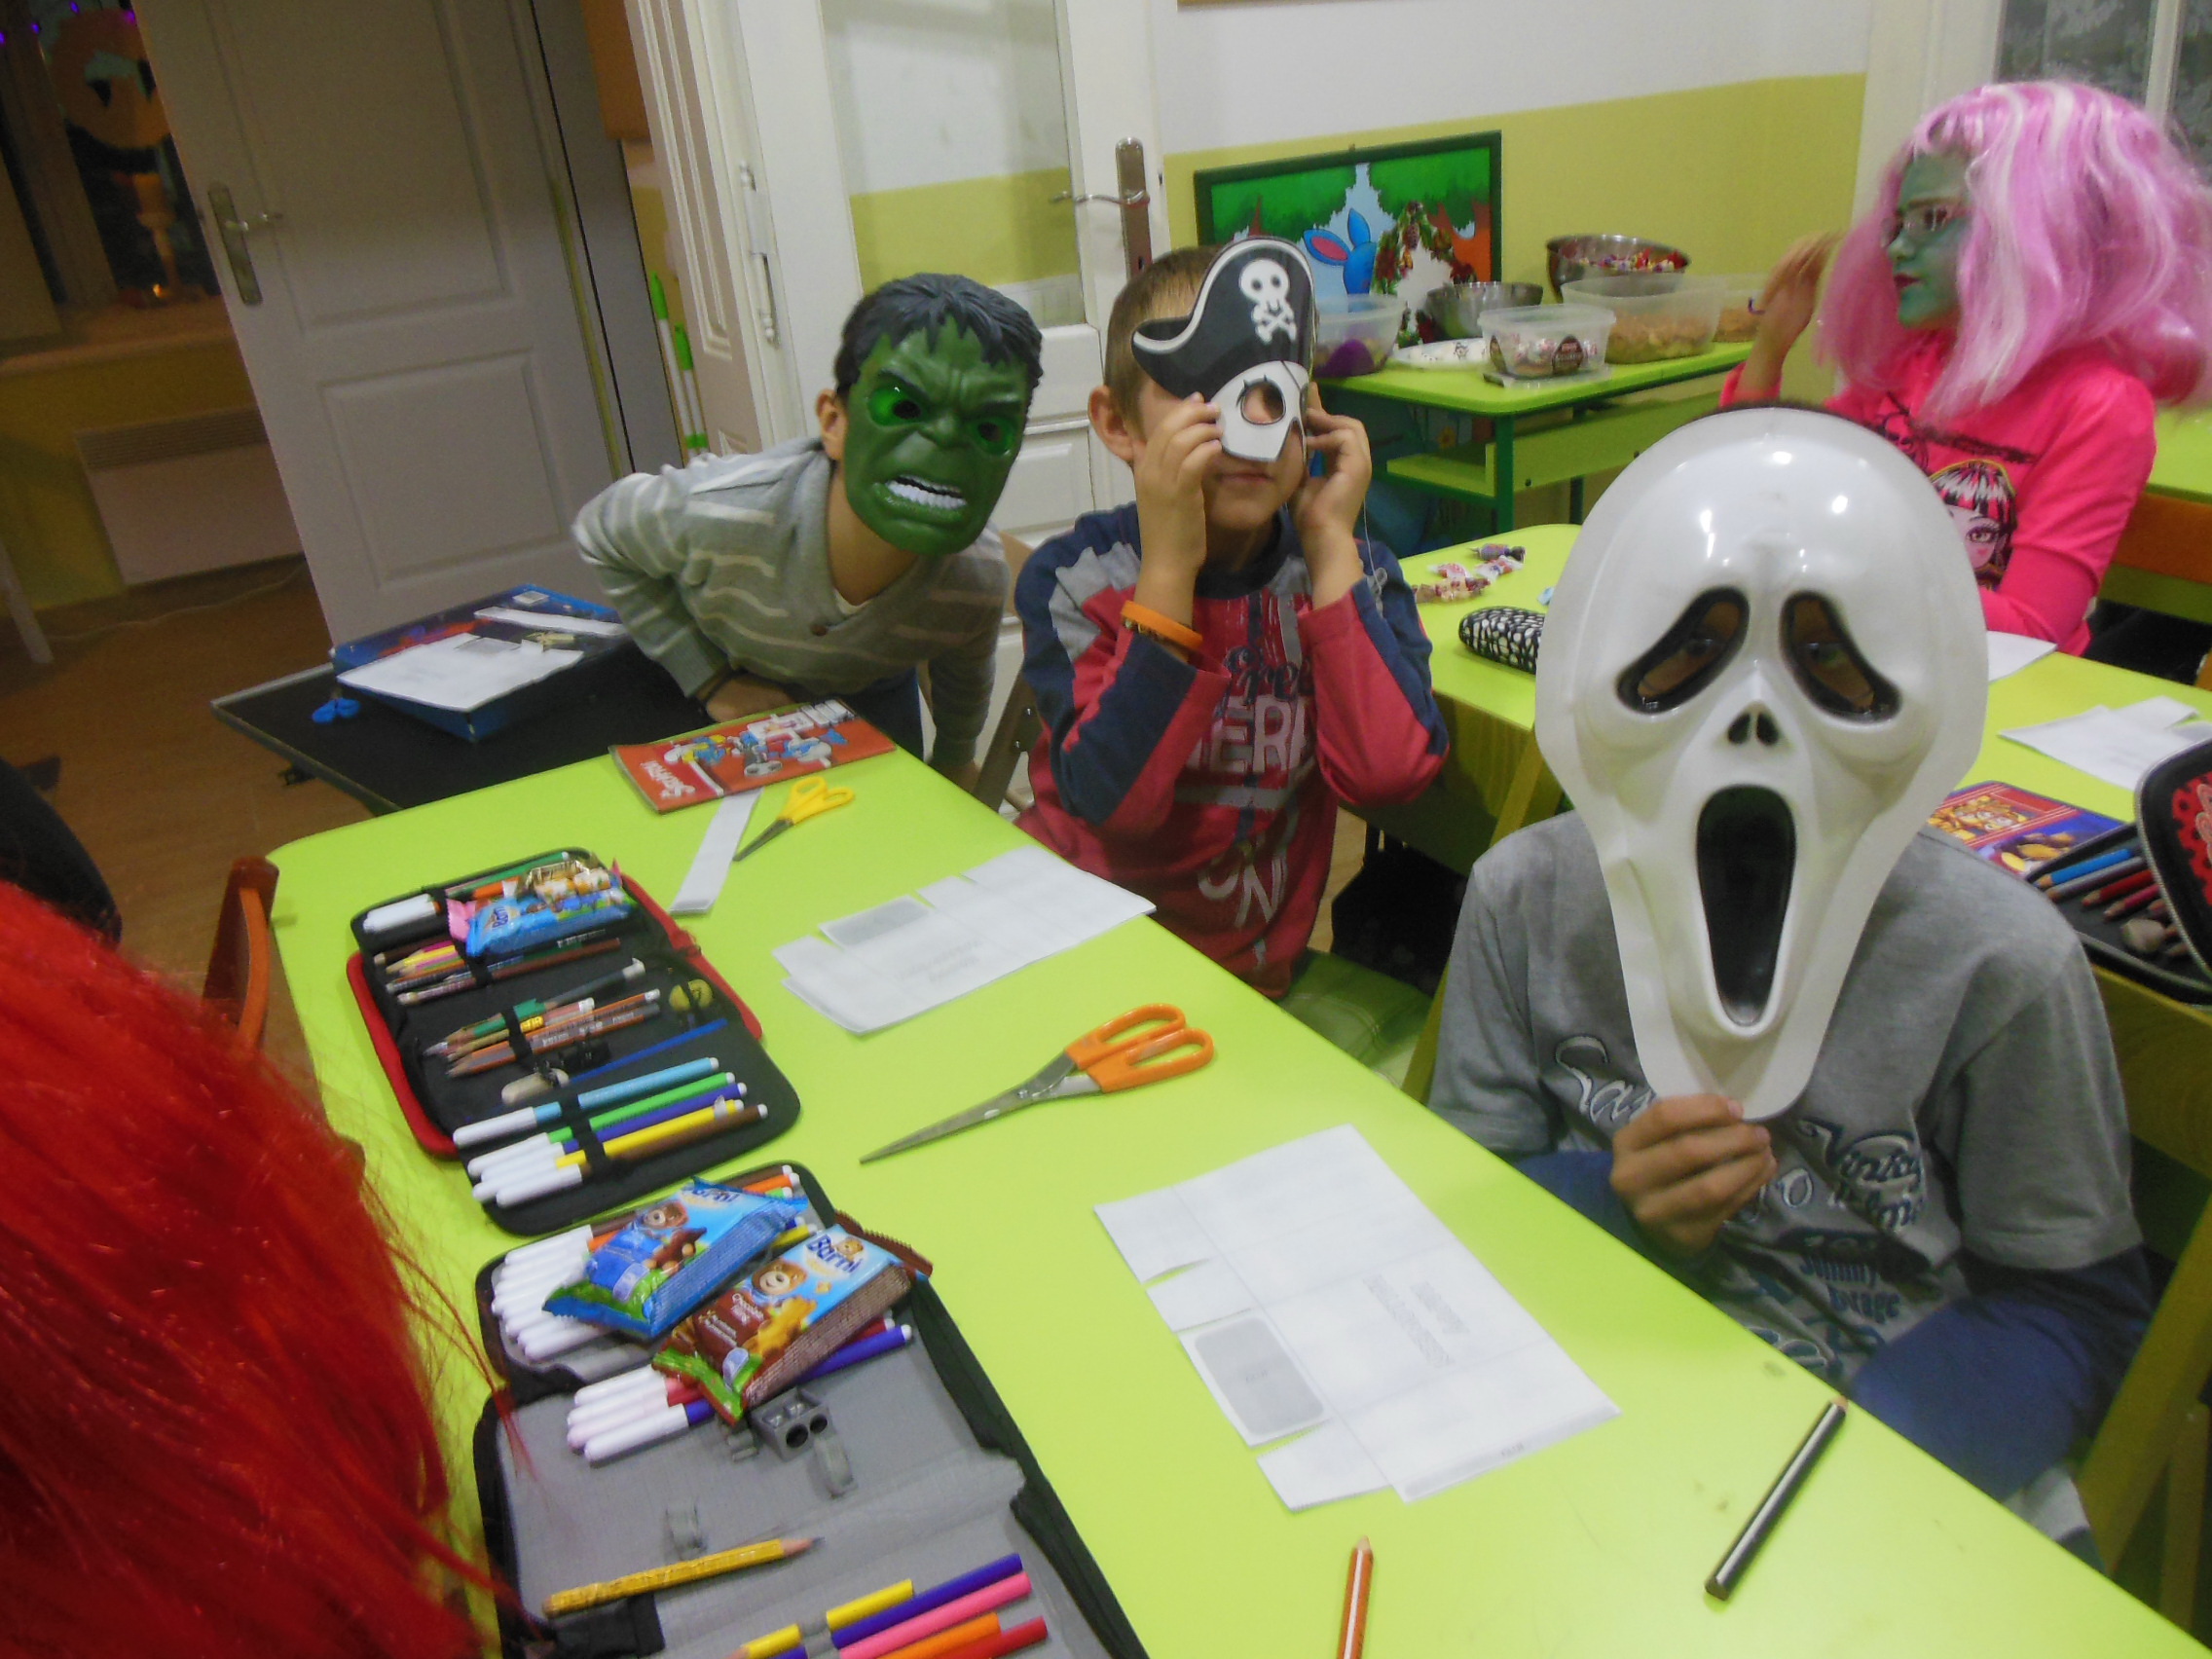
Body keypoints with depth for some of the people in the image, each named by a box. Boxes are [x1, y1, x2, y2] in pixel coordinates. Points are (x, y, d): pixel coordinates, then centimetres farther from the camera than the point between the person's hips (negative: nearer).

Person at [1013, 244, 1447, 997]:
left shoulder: (1350, 571, -2)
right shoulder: (1073, 579, -9)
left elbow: (1385, 772, -20)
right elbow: (1115, 802, -22)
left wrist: (1330, 544, -17)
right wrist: (1169, 566, -26)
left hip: (1252, 975, 4)